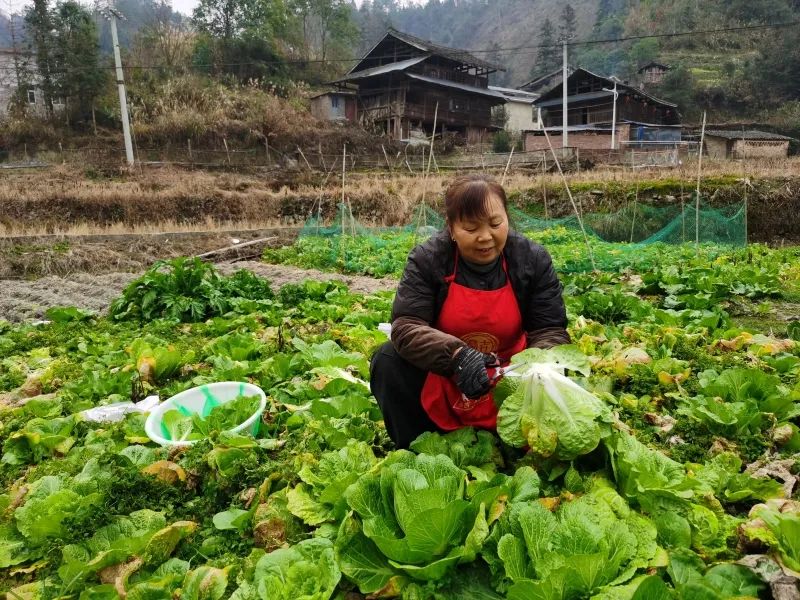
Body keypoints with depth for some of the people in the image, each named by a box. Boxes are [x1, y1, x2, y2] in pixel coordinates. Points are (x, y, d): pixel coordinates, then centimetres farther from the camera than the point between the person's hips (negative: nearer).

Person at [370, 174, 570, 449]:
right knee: (388, 360, -26)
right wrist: (456, 355, -41)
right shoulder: (427, 258, -14)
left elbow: (551, 331, -10)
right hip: (440, 376, -1)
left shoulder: (533, 259, -10)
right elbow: (406, 326, -23)